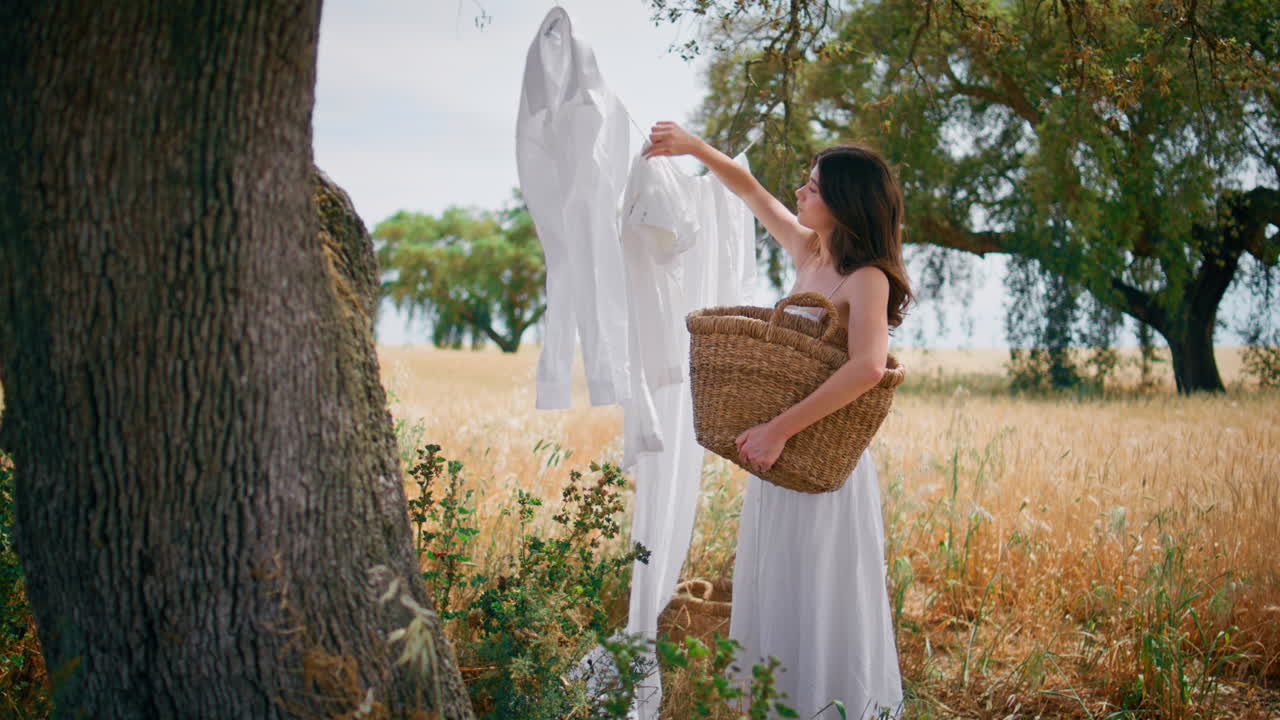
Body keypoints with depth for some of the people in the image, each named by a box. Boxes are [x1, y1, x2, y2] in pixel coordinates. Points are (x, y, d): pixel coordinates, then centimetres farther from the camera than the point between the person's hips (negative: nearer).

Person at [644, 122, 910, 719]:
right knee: (774, 603, 15)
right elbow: (749, 188, 22)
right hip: (778, 458, 8)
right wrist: (693, 146, 16)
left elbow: (867, 366, -34)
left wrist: (780, 428, -33)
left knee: (822, 613, 1)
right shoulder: (808, 251, 7)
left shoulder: (866, 279, -16)